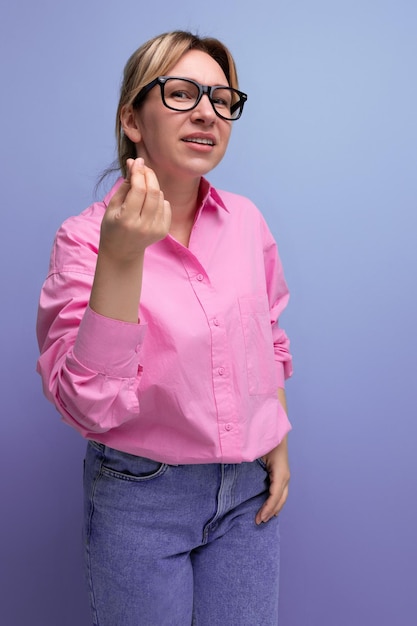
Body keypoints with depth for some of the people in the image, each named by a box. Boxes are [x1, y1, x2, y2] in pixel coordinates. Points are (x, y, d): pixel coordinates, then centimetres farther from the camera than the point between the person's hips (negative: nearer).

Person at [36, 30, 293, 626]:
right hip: (140, 496, -3)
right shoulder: (85, 237, -14)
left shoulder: (247, 220, -1)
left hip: (248, 489, 4)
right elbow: (86, 406, -23)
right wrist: (120, 258, -31)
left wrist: (279, 443, 8)